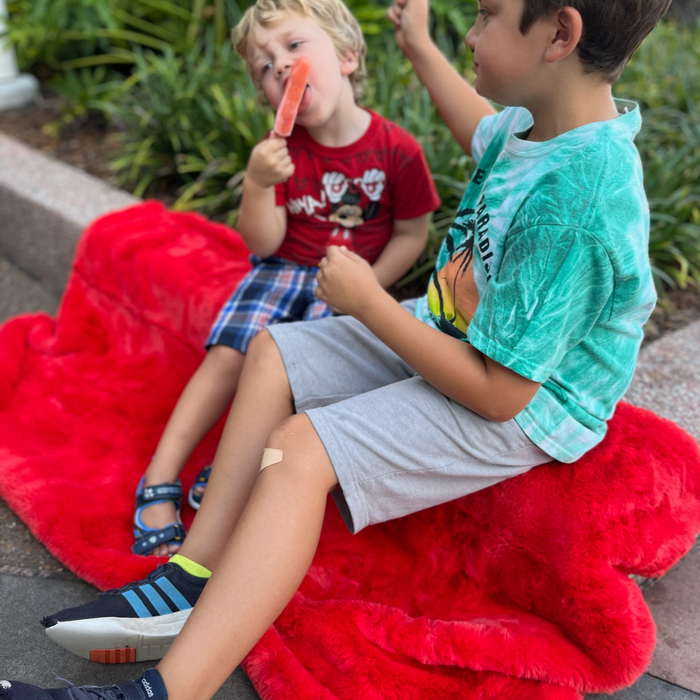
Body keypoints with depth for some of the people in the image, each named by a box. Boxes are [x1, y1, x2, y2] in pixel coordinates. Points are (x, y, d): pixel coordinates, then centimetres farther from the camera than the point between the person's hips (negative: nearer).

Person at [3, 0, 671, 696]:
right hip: (456, 330, 10)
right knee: (272, 352, 5)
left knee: (301, 449, -26)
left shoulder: (577, 209, -33)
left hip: (518, 409, -10)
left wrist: (369, 303, -20)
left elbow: (500, 392, -29)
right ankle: (195, 576, -1)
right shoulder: (542, 120, -3)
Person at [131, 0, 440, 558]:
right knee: (228, 353, -18)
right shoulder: (284, 150, -3)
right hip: (283, 269, 2)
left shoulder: (397, 150, -10)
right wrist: (257, 186, -25)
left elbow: (412, 234, -1)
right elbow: (263, 244, -6)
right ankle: (159, 481, -12)